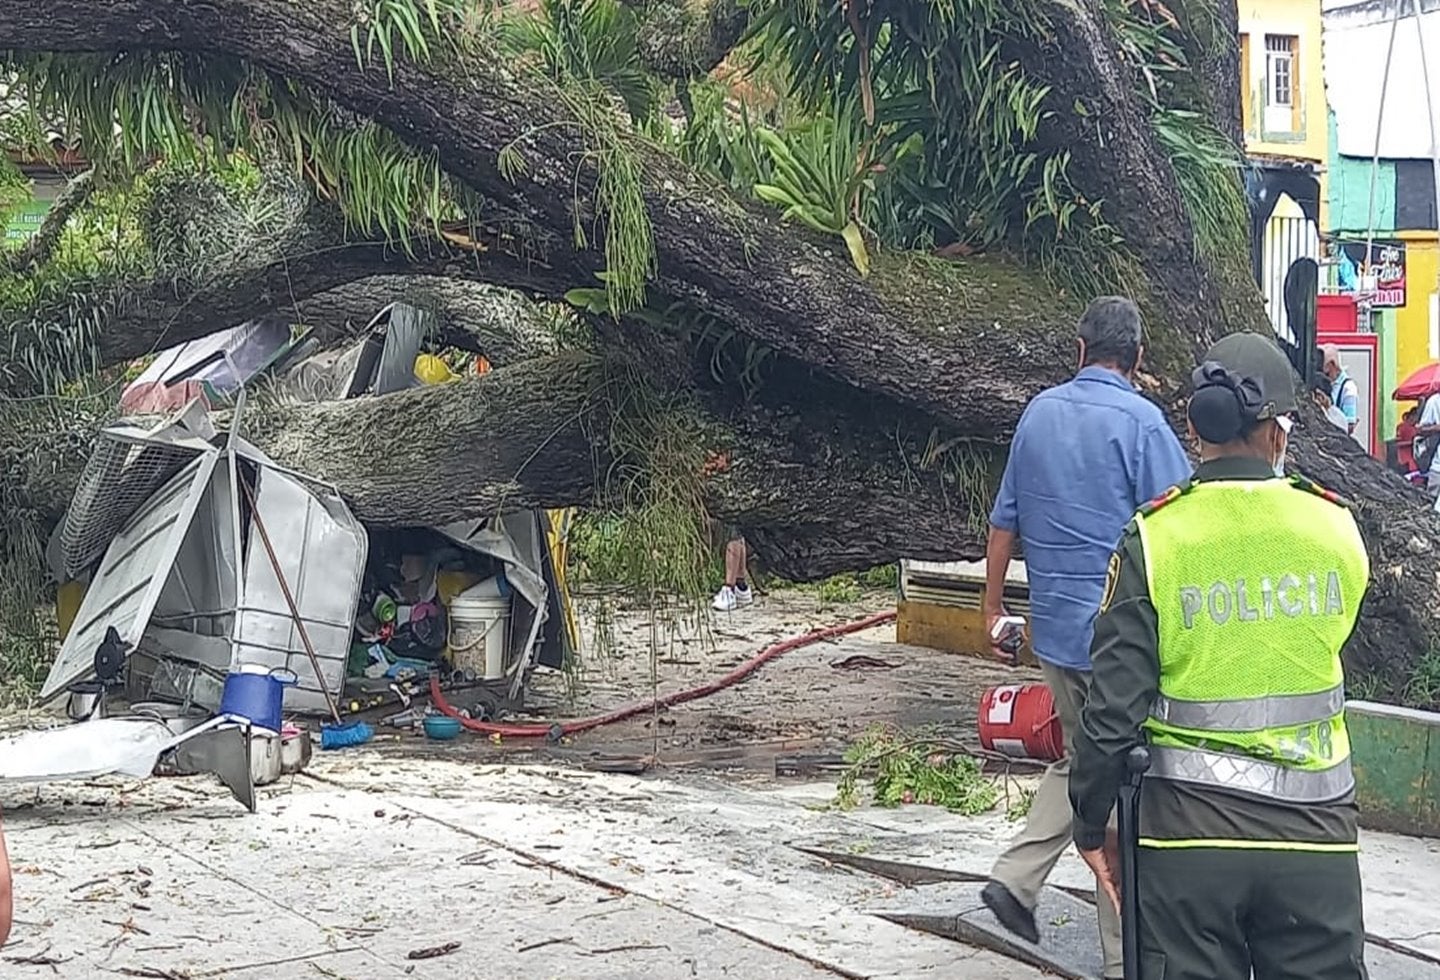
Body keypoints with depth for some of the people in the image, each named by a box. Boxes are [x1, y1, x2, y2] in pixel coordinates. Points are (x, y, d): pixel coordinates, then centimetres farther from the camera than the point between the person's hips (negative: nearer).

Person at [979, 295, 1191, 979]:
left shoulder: (1038, 413, 9)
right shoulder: (1139, 420, -11)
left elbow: (1003, 522, 14)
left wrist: (993, 607, 23)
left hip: (1053, 627, 7)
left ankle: (1015, 878, 13)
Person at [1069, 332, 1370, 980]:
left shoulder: (1151, 538, -8)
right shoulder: (1336, 527, -2)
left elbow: (1113, 709, -9)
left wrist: (1090, 825, 3)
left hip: (1189, 833, -1)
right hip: (1316, 833, 1)